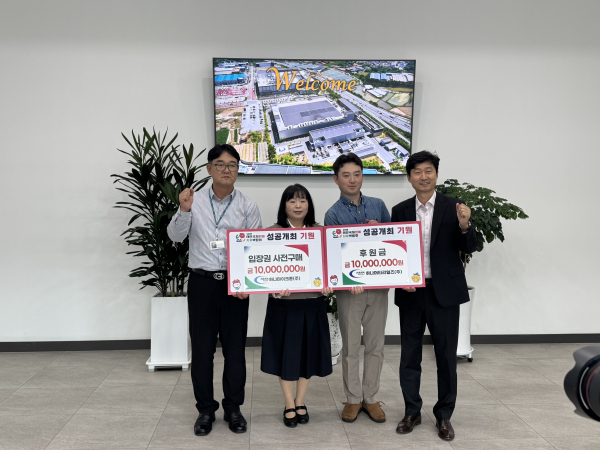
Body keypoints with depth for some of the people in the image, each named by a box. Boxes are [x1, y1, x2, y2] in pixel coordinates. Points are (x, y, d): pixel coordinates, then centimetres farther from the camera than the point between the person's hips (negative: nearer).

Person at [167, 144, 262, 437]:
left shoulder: (247, 207, 2)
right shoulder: (195, 201, 3)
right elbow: (175, 236, -3)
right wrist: (184, 211, -21)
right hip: (202, 282, 0)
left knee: (235, 347, 8)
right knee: (202, 348, 7)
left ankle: (233, 407, 23)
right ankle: (205, 409, 21)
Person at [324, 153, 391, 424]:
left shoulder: (378, 205, 7)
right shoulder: (333, 214, -4)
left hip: (378, 285, 3)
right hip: (349, 288, -3)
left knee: (375, 345, 10)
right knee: (350, 347, 7)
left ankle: (370, 397, 24)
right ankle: (353, 399, 23)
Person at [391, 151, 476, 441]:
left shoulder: (453, 207, -2)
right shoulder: (400, 211, 3)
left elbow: (469, 248, -7)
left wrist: (464, 225, -26)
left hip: (444, 293, -2)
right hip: (410, 292, 2)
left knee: (446, 356, 7)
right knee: (409, 354, 11)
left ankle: (444, 415, 22)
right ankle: (412, 412, 26)